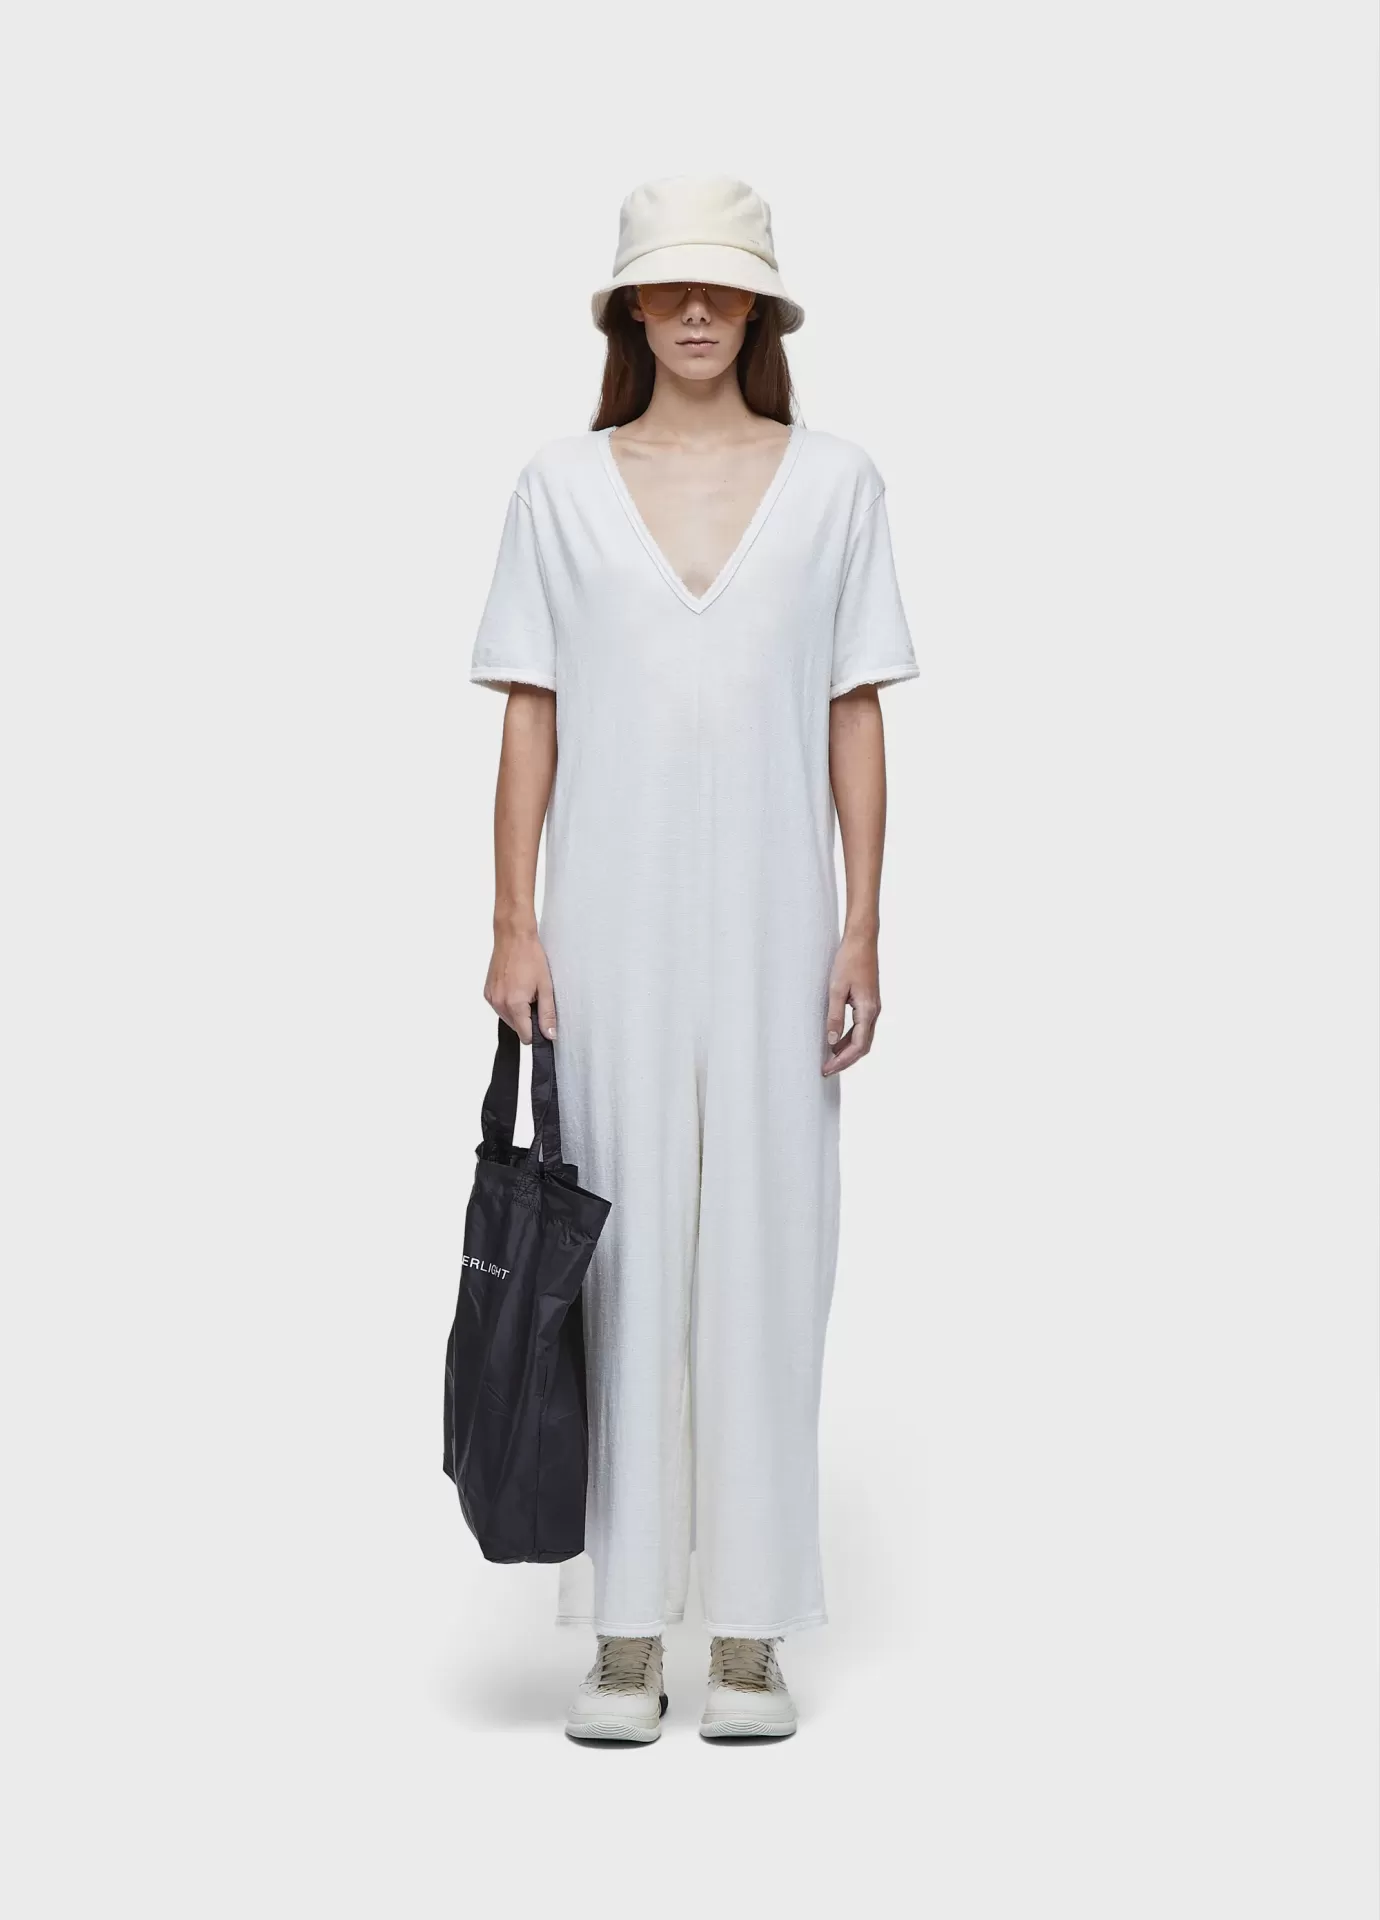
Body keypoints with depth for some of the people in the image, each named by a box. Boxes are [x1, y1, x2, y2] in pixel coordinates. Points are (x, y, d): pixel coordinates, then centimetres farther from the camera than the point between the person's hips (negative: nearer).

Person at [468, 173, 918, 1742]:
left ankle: (751, 1637, 14)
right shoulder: (561, 488, 6)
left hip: (771, 923, 0)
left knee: (765, 1248, 3)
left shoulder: (834, 483, 6)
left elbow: (856, 722, 5)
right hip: (613, 924, 0)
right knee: (617, 1248, 2)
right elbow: (528, 719, 5)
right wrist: (514, 925, -2)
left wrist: (862, 931, -1)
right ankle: (624, 1636, 12)